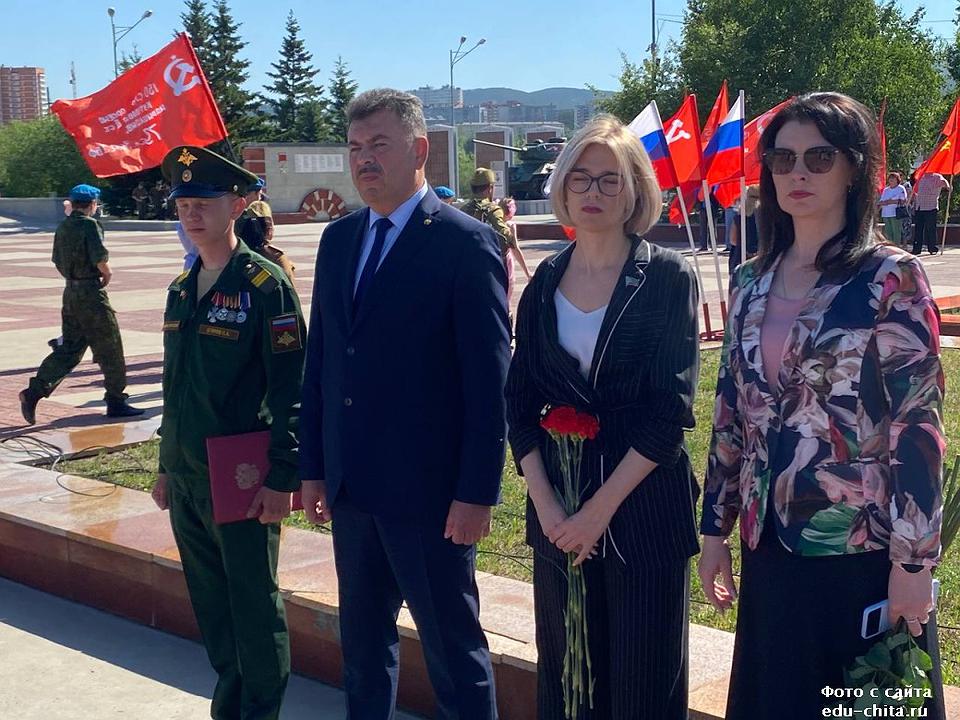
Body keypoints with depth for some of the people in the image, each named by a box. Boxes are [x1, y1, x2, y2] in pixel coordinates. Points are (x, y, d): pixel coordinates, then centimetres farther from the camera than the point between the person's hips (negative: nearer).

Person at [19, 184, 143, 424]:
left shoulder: (63, 227, 11)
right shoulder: (90, 225, -12)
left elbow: (58, 262, 17)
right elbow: (100, 259, -20)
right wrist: (107, 275, -2)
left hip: (71, 291, 8)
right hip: (91, 293, -8)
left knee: (68, 349, 11)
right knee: (110, 349, 2)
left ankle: (34, 392, 1)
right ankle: (116, 401, 8)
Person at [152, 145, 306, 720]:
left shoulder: (265, 284, -11)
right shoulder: (182, 288, 11)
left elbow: (290, 387, -14)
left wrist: (282, 478, -17)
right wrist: (167, 467, 18)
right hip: (186, 479, 7)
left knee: (255, 609, 5)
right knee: (211, 606, 17)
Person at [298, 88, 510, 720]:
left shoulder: (466, 243, -10)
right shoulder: (339, 238, 9)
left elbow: (489, 379, -13)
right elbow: (319, 359, 12)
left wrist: (477, 491, -15)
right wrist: (313, 467, 10)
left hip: (429, 491, -6)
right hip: (350, 484, 7)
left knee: (454, 646, 6)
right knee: (363, 641, 19)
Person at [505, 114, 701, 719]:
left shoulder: (668, 277, -6)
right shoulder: (546, 283, 5)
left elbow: (672, 408, -12)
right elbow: (521, 403, 5)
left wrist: (601, 508, -15)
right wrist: (547, 506, -7)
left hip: (644, 506, -4)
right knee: (563, 669, 14)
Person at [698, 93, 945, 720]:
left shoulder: (892, 278, -9)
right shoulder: (752, 282, 7)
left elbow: (918, 422, -12)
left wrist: (914, 558, -14)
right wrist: (715, 527, 11)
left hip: (863, 549, -5)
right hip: (770, 544, 5)